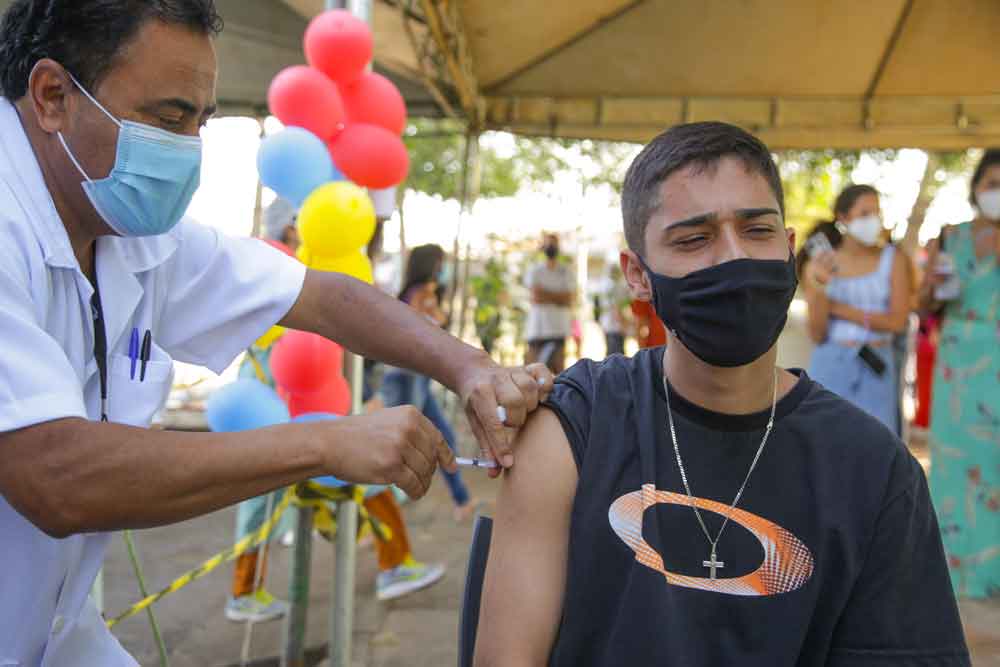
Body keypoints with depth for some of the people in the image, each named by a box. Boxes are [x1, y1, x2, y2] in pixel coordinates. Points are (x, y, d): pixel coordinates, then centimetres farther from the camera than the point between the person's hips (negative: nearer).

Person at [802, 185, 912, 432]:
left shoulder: (893, 259, 1)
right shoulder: (820, 265, -1)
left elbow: (898, 321, -7)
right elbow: (817, 335, -4)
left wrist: (838, 308, -9)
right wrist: (819, 289, -20)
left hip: (876, 368, 1)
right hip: (831, 367, 0)